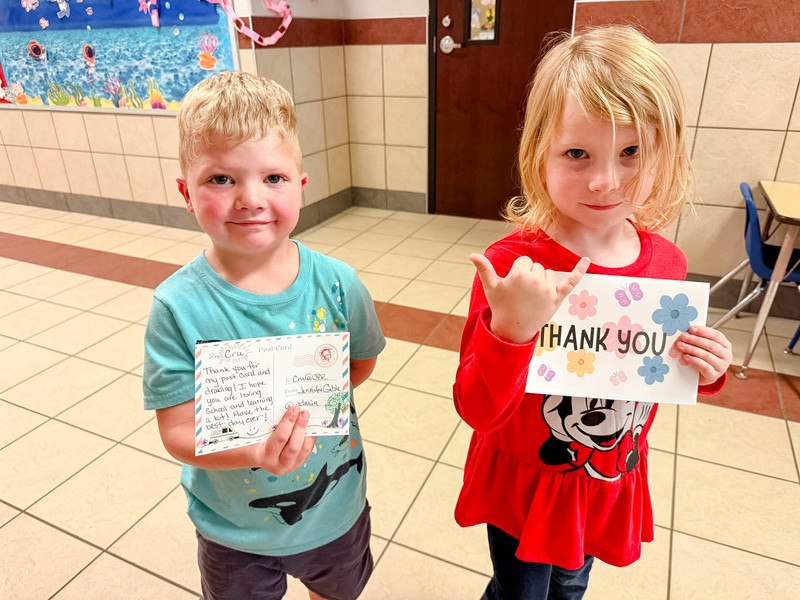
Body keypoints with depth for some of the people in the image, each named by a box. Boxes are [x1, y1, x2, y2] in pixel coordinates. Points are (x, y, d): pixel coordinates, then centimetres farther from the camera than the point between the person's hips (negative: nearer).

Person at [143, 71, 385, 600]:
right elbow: (179, 431, -20)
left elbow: (363, 362, -1)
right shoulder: (180, 307, -24)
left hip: (336, 510, 2)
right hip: (234, 530, -1)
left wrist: (307, 402, -14)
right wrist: (254, 452, -37)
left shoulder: (337, 284, -19)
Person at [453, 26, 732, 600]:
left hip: (612, 485, 5)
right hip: (524, 484, -4)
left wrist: (702, 369, -14)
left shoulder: (667, 263, -11)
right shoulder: (511, 266, -28)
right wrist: (510, 331, -44)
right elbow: (477, 410, -27)